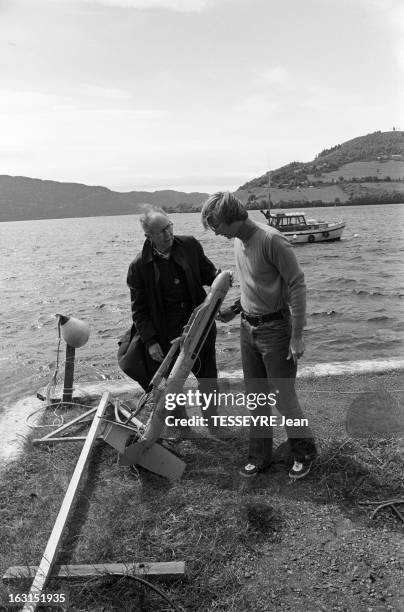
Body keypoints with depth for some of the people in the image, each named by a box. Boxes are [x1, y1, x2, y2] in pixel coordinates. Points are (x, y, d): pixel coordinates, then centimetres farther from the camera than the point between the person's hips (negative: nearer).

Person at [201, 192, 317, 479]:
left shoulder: (271, 240, -22)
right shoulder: (238, 241, 5)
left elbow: (297, 285, -21)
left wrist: (297, 336, -20)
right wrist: (235, 309, 10)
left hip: (275, 329, -8)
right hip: (248, 329, 8)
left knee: (284, 398, 4)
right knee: (256, 397, 15)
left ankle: (304, 453, 28)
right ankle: (260, 456, 32)